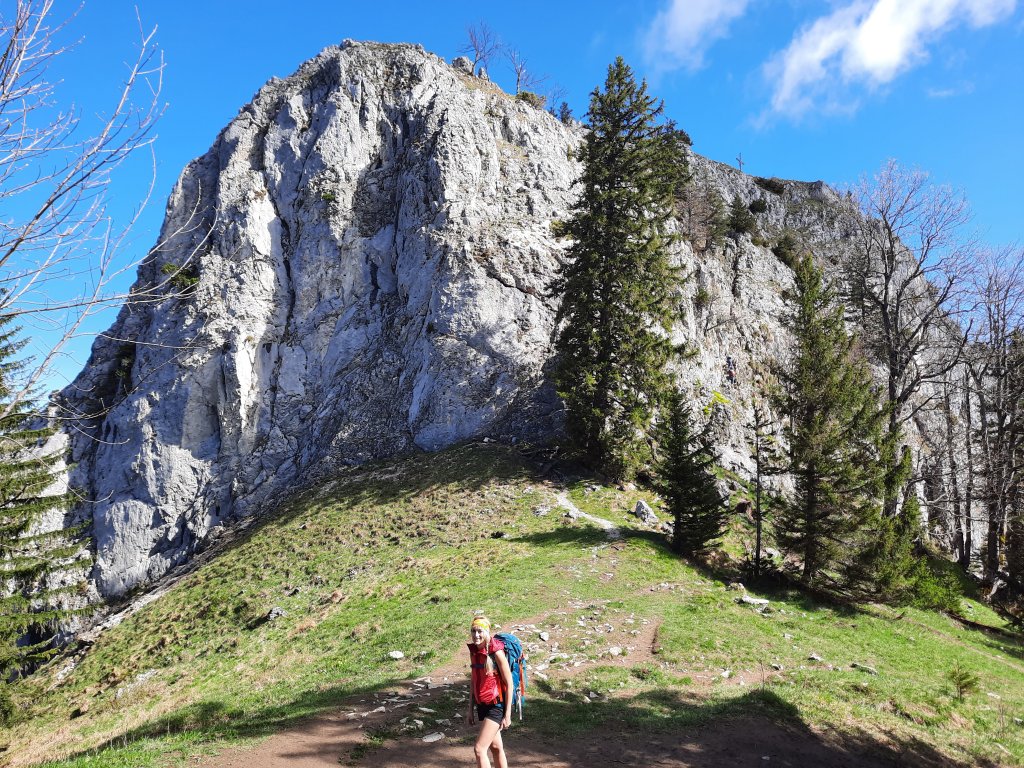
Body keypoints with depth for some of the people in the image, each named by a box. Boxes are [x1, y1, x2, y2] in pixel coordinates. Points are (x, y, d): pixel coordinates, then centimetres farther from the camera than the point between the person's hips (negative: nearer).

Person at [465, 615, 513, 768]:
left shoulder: (496, 652, -18)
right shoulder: (474, 651, 3)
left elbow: (509, 683, -14)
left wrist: (507, 714, -14)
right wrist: (471, 709, 14)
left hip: (496, 706, -7)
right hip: (481, 705, 7)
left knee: (479, 749, -11)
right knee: (496, 747, 18)